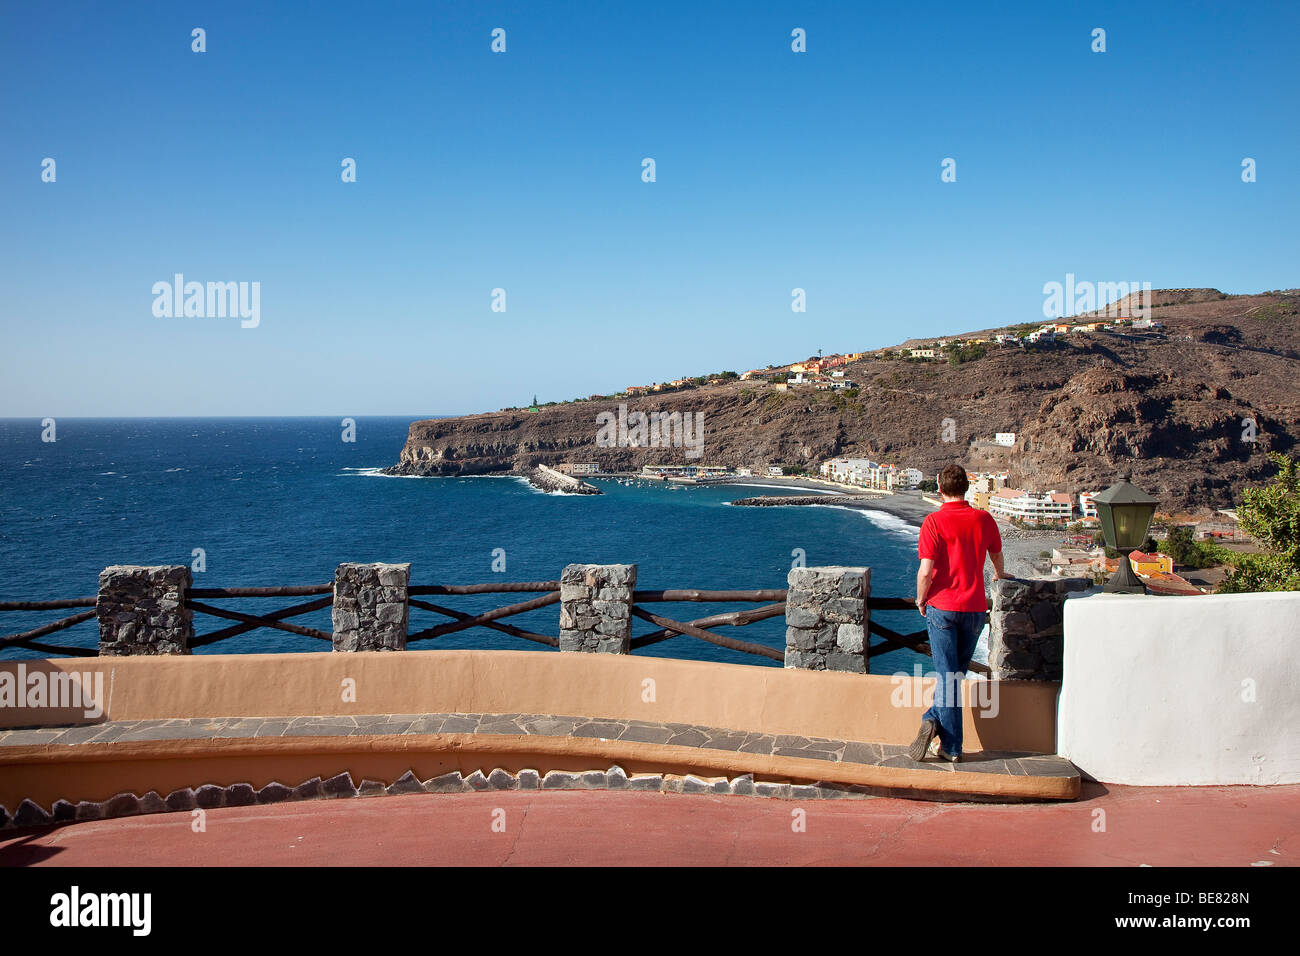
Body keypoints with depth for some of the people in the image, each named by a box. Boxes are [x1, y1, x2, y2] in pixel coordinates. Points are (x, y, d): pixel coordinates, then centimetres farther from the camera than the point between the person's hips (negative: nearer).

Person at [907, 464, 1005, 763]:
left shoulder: (934, 521, -11)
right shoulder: (983, 519, 2)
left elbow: (926, 571, -17)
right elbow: (996, 554, 23)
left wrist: (921, 600, 2)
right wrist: (999, 574, 45)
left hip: (942, 607, -3)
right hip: (975, 607, 3)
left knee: (947, 675, 1)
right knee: (957, 671, 15)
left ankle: (952, 747, -1)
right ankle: (934, 718, 9)